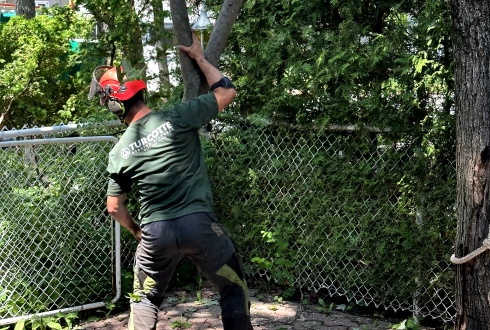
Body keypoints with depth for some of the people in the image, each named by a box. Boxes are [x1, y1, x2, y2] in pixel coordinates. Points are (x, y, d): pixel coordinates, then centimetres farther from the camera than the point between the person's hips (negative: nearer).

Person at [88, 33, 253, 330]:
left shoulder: (120, 151, 3)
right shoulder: (177, 118, -8)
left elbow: (114, 207, 10)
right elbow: (227, 92, 1)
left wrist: (136, 230, 29)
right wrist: (199, 57, 14)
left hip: (156, 232, 3)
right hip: (198, 223, -2)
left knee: (145, 300, 23)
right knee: (235, 289, 15)